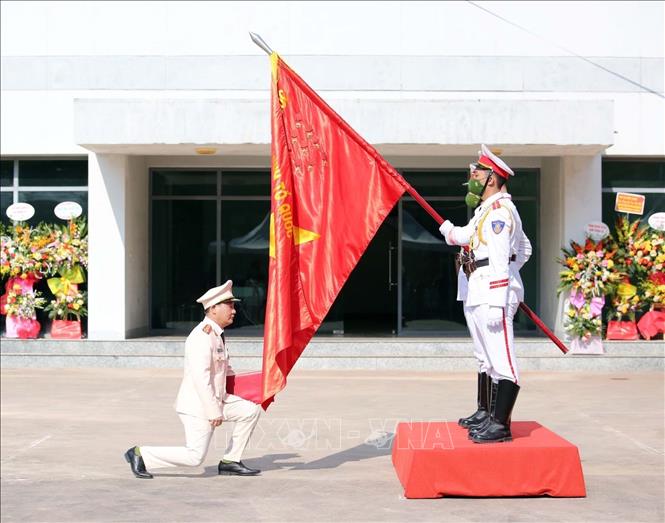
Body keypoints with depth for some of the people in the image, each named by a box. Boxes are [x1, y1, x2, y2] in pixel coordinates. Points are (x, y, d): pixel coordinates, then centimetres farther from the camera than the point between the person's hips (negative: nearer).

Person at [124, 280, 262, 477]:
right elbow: (201, 378, -26)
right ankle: (140, 454, 4)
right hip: (197, 404, -10)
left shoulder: (217, 334, 12)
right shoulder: (202, 336, -21)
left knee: (251, 409, 5)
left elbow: (224, 368, 25)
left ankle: (230, 462, 11)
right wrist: (214, 411, -24)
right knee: (194, 457, -9)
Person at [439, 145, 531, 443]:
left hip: (493, 296, -11)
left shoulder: (501, 210, -12)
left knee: (501, 360, -12)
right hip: (474, 295, 11)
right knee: (484, 358, 19)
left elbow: (500, 259, -21)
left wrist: (497, 303, -26)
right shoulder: (485, 210, 19)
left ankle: (500, 425, -14)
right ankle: (484, 413, 30)